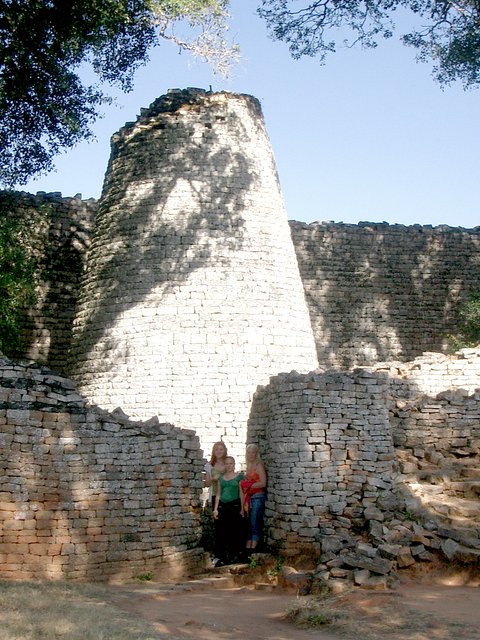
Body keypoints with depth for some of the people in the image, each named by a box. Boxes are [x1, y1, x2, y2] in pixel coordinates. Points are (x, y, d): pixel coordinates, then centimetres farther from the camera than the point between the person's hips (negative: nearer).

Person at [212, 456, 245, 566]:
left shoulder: (239, 476, 2)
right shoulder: (221, 478, 13)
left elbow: (241, 493, 0)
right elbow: (218, 494, 14)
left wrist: (242, 508, -4)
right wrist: (215, 509, 8)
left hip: (235, 506, -3)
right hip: (223, 506, 4)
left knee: (235, 531, -3)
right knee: (222, 532, 2)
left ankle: (235, 555, 7)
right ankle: (223, 557, 7)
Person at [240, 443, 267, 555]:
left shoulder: (259, 465, -6)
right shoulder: (249, 466, 16)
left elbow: (263, 483, -13)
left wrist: (249, 485, -9)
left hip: (257, 497, -7)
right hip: (249, 498, 7)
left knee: (255, 524, -6)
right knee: (249, 524, 7)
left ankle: (253, 548, -4)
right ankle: (248, 548, 10)